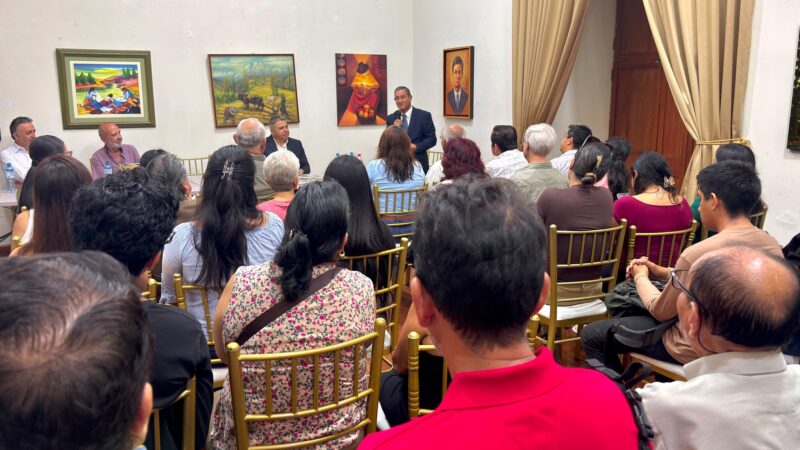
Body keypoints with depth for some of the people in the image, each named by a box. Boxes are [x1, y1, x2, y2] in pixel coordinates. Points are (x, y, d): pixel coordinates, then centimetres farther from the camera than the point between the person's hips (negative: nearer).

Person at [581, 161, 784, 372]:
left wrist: (641, 277, 5)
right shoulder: (773, 246, -7)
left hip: (695, 353, -7)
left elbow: (660, 312, -13)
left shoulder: (698, 253, -29)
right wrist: (662, 272, 9)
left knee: (592, 335, 5)